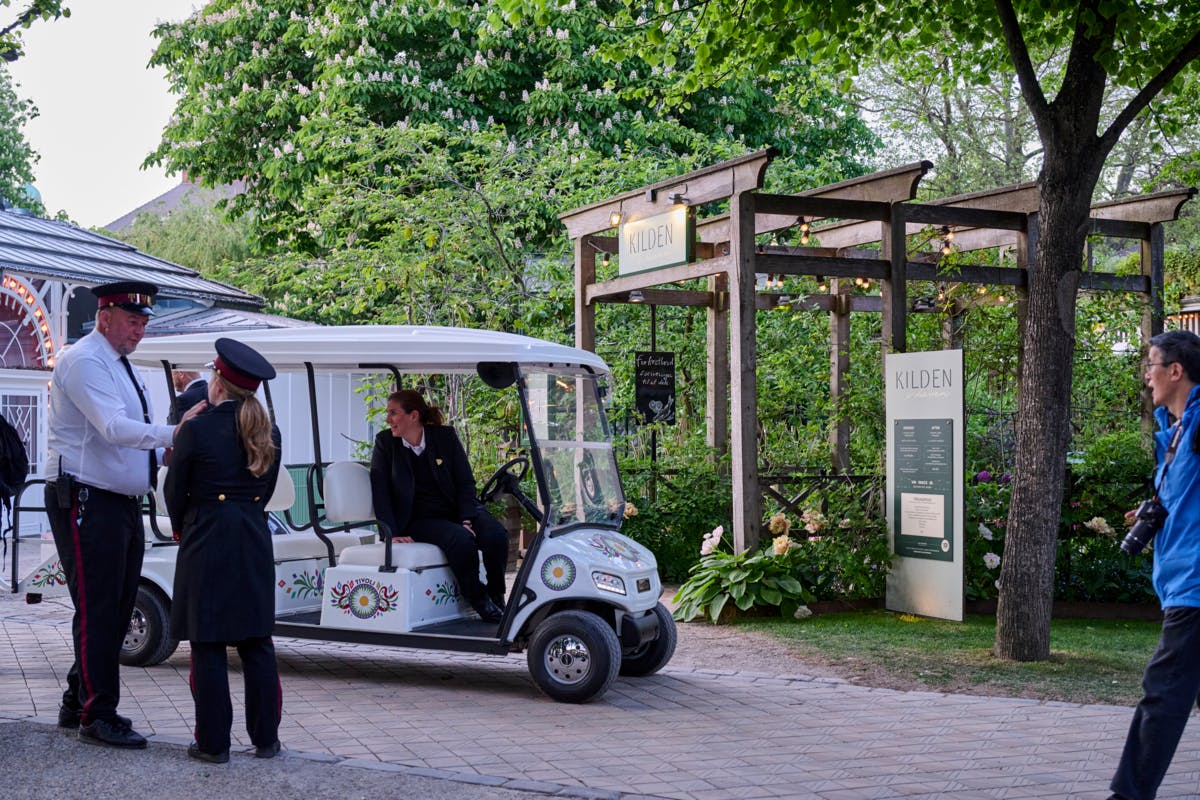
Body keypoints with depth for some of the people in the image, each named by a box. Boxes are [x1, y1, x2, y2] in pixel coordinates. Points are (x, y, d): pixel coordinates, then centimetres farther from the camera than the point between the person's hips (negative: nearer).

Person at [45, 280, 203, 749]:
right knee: (98, 611, -7)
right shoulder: (83, 361, -12)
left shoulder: (121, 366, 18)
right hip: (86, 502, -10)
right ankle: (97, 716, 0)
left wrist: (164, 454, 4)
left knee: (116, 610, 12)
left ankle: (77, 703, 23)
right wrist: (172, 435, -35)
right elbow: (113, 428, -26)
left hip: (123, 502, 10)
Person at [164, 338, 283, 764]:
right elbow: (265, 491, 9)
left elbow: (175, 490, -1)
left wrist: (181, 527, 17)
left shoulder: (197, 430, -10)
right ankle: (266, 739, 15)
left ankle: (213, 742, 7)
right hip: (254, 542, 5)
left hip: (207, 542, -5)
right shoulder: (269, 434, 4)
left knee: (208, 646, 3)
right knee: (257, 643, 11)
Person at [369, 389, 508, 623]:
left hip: (457, 510, 2)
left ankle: (496, 599, -5)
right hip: (418, 520, -2)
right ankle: (479, 602, -14)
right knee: (461, 540, -33)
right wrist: (392, 533, -14)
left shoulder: (445, 436, 0)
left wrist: (466, 520, -14)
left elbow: (465, 482, 0)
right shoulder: (385, 443, -1)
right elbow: (380, 492, -4)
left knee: (495, 534, -26)